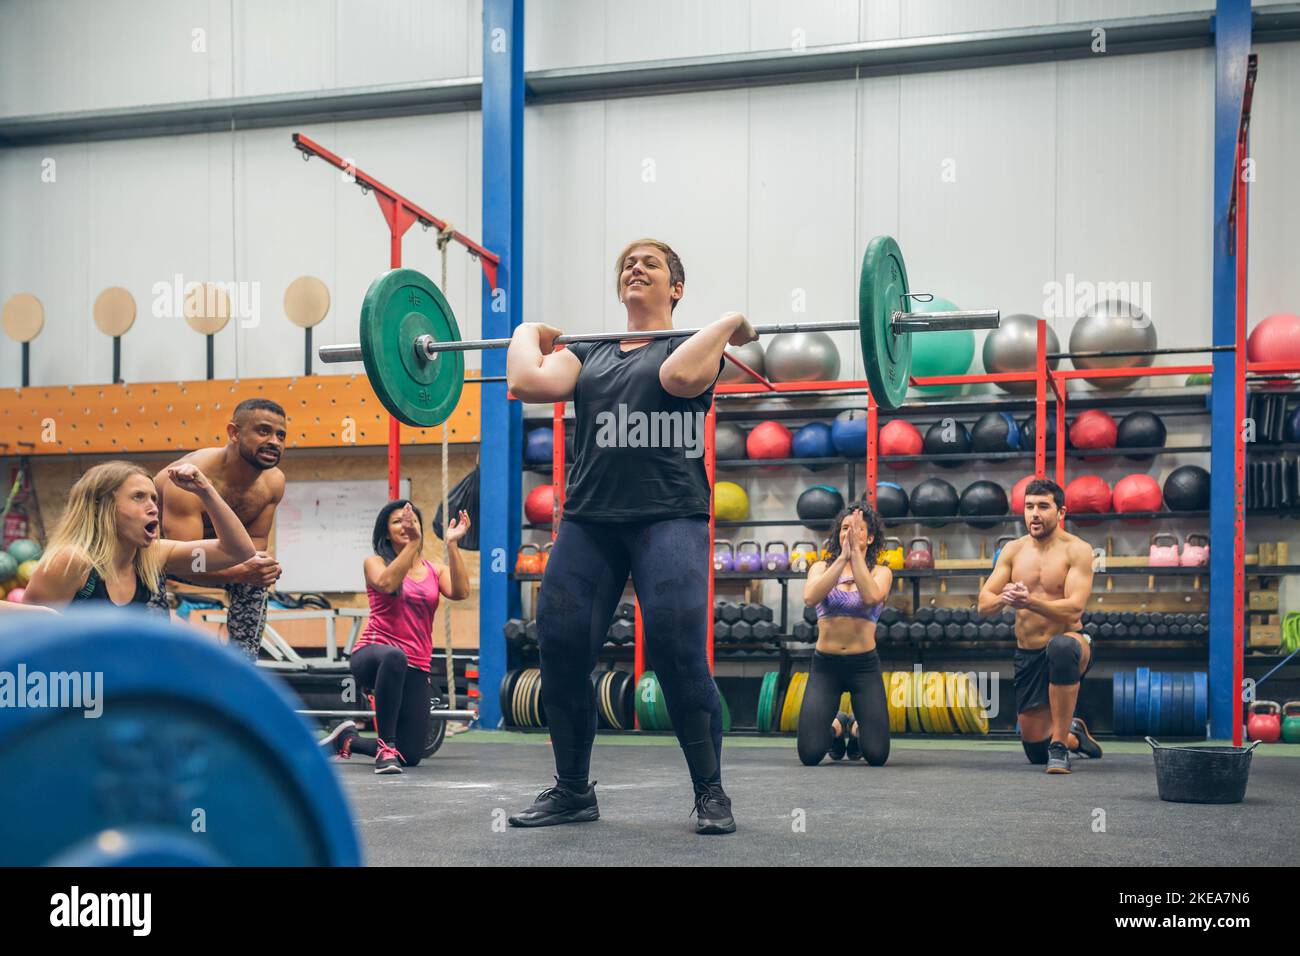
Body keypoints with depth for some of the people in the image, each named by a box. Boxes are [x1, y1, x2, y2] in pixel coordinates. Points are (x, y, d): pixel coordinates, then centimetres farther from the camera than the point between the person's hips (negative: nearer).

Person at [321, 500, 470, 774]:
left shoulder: (436, 571, 11)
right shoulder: (375, 563, 4)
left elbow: (459, 592, -10)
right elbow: (387, 583, -20)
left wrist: (452, 544, -14)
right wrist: (413, 543, -24)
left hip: (415, 669, 4)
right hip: (373, 656, -4)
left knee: (410, 757, 1)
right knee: (394, 657, -44)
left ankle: (348, 739, 31)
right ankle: (386, 746, -28)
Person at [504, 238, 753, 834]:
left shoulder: (692, 343, 8)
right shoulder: (588, 353, 18)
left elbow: (681, 376, -18)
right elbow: (528, 383, -1)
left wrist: (729, 323, -7)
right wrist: (527, 336, 14)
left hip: (669, 516, -4)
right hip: (589, 519, 4)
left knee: (679, 654, -16)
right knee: (560, 650, -4)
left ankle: (711, 794, -1)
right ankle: (573, 791, 14)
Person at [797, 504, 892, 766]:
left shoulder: (880, 572, 2)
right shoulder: (822, 567, 5)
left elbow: (871, 597, -22)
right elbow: (810, 598, -18)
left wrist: (856, 551, -20)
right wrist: (842, 557, -20)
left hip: (864, 665, 0)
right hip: (825, 665, 0)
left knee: (877, 755, -9)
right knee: (810, 754, -11)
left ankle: (856, 728, 29)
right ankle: (837, 728, 26)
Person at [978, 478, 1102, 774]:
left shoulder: (1077, 550, -11)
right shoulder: (1013, 550, 4)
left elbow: (1074, 609, -22)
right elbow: (983, 603, -1)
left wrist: (1031, 602, -38)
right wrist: (1003, 599, -24)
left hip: (1069, 643, -5)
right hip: (1027, 655, 5)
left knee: (1061, 647, -44)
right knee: (1035, 749, 7)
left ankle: (1061, 743, -30)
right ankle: (1075, 735, 45)